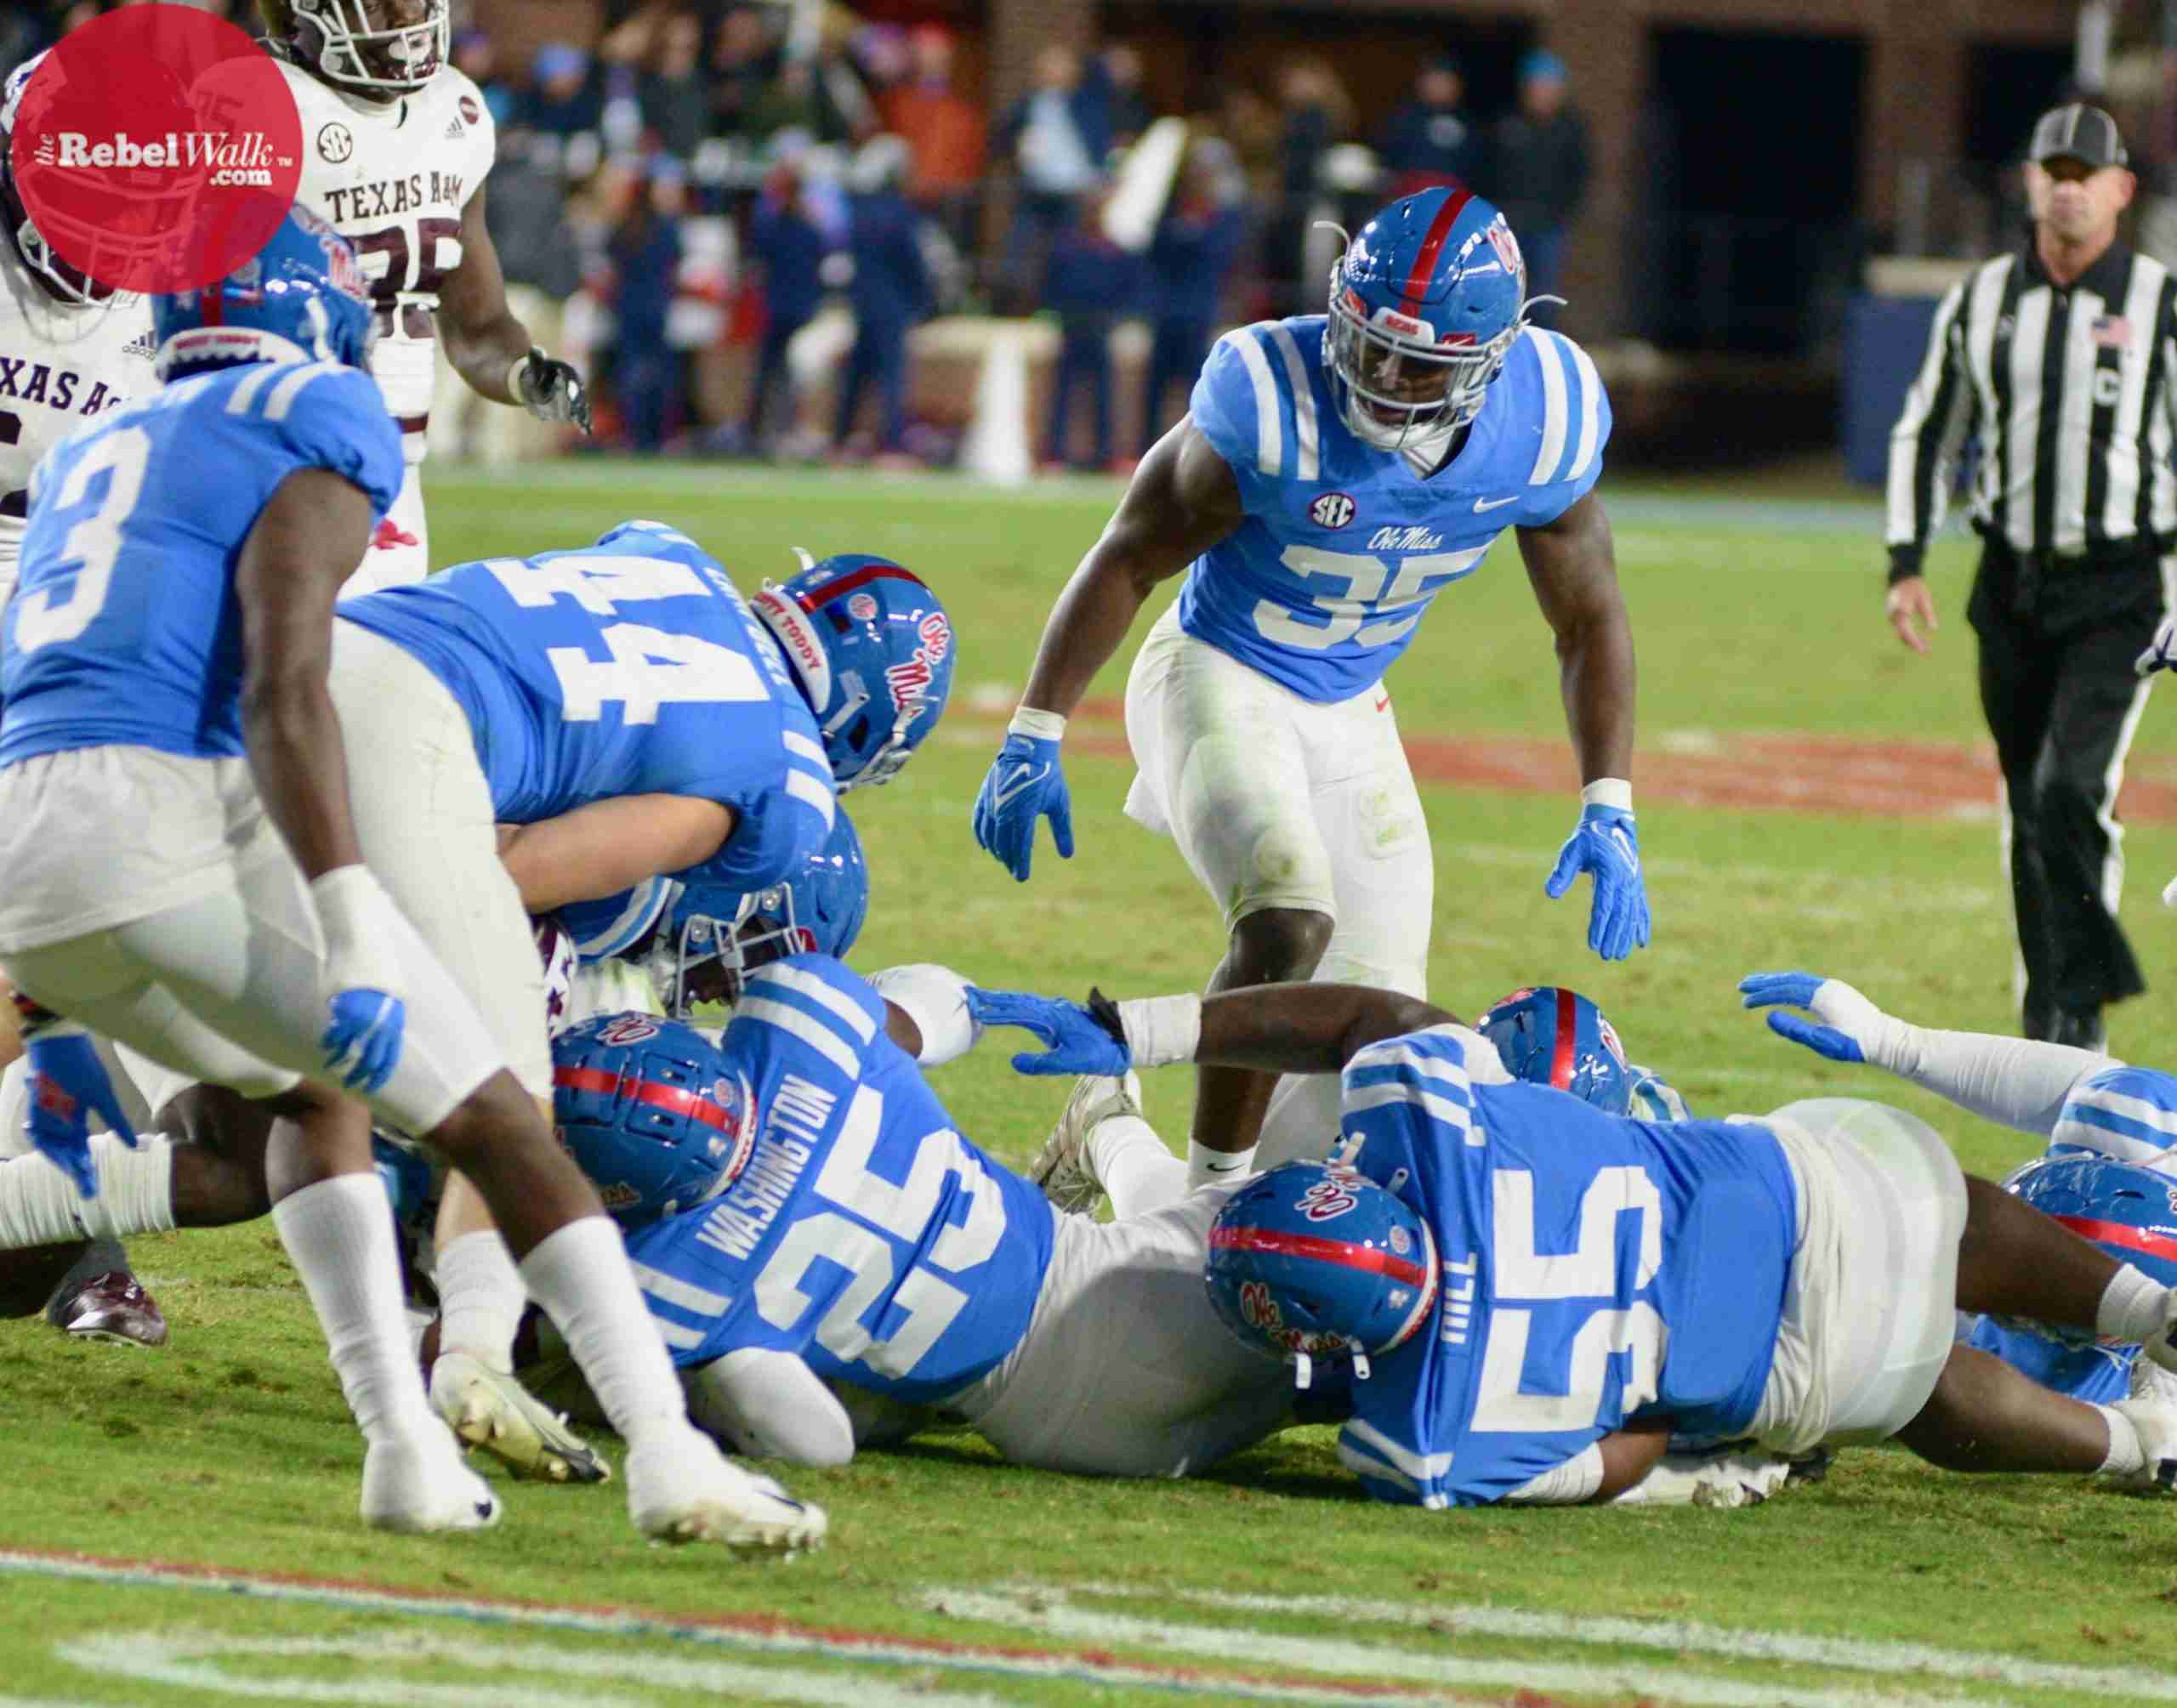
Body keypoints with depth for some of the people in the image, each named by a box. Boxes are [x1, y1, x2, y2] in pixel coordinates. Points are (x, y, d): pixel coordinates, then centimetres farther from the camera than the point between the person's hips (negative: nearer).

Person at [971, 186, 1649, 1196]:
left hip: (1347, 712, 5)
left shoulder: (1542, 427, -17)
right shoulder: (1273, 408, -28)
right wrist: (1035, 739, -14)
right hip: (1219, 682, -5)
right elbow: (1128, 558, -14)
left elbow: (1588, 621, -2)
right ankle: (1210, 1198, -15)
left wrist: (1609, 814, -9)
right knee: (1290, 922, -30)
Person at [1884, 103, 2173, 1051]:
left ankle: (2082, 1002, -8)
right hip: (2011, 583, 4)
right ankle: (2047, 1013, 19)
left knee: (2073, 787, -18)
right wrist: (1905, 562, 7)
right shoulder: (1981, 299, 7)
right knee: (2026, 804, 9)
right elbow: (1925, 432, 16)